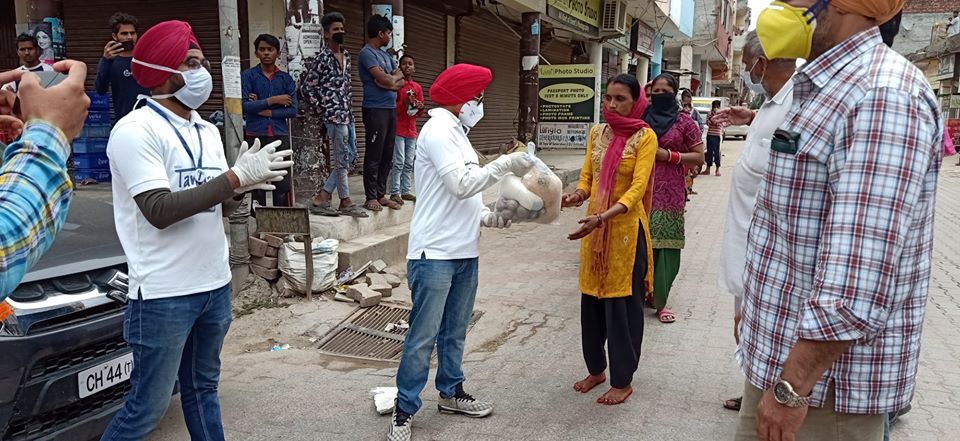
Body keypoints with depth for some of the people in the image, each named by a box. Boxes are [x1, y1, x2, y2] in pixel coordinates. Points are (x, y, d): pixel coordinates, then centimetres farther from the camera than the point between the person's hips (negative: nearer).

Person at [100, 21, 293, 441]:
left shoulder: (207, 131, 10)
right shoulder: (136, 130, -13)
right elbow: (159, 211, -22)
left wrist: (242, 186, -9)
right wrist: (236, 177, -22)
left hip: (215, 285, 7)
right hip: (164, 295, -7)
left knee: (203, 389, 21)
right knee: (147, 407, 4)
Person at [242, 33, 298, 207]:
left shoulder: (286, 79, 10)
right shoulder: (248, 76, 6)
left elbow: (293, 110, 2)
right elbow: (244, 105, -7)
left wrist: (268, 112, -7)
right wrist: (272, 100, -9)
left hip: (280, 135, 1)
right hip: (256, 135, -1)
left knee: (283, 183, -1)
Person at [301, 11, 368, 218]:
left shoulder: (346, 55, 14)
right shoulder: (323, 58, -10)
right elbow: (306, 86, -10)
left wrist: (350, 106, 15)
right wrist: (319, 110, -5)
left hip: (348, 114, 9)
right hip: (334, 115, -8)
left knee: (351, 158, 9)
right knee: (342, 159, -3)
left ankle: (323, 197, 14)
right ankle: (345, 202, 8)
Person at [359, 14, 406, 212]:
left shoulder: (386, 54, 19)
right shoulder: (367, 53, -7)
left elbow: (401, 80, 12)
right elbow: (384, 79, -18)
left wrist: (390, 80, -9)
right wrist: (395, 77, 3)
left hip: (391, 108, 8)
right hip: (375, 109, -8)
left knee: (387, 155, 9)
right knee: (374, 155, -5)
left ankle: (381, 194, 15)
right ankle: (371, 197, 0)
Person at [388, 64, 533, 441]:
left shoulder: (456, 134, 18)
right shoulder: (437, 131, -12)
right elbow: (462, 185, -22)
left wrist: (489, 217, 6)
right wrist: (506, 164, -16)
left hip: (464, 252, 9)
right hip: (435, 254, -9)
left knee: (454, 332, 19)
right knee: (423, 336, -3)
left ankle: (451, 393, 33)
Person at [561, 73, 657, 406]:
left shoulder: (645, 137, -9)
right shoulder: (596, 133, 7)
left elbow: (638, 187, -18)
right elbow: (586, 177, 8)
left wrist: (605, 216, -32)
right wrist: (578, 196, -15)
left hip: (626, 228, -5)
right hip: (594, 227, 5)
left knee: (622, 304, 3)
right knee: (592, 299, 12)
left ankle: (622, 380, 18)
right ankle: (596, 369, 30)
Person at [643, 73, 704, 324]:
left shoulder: (684, 121, 2)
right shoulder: (642, 119, 9)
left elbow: (699, 157, 1)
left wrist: (669, 155, -10)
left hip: (670, 193, -2)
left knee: (665, 246, -3)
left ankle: (659, 299, 7)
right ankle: (640, 291, 17)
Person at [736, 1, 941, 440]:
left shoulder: (882, 97, -22)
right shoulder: (821, 90, 11)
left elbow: (858, 285, -29)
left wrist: (792, 387, -24)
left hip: (826, 380, -9)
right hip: (777, 355, 9)